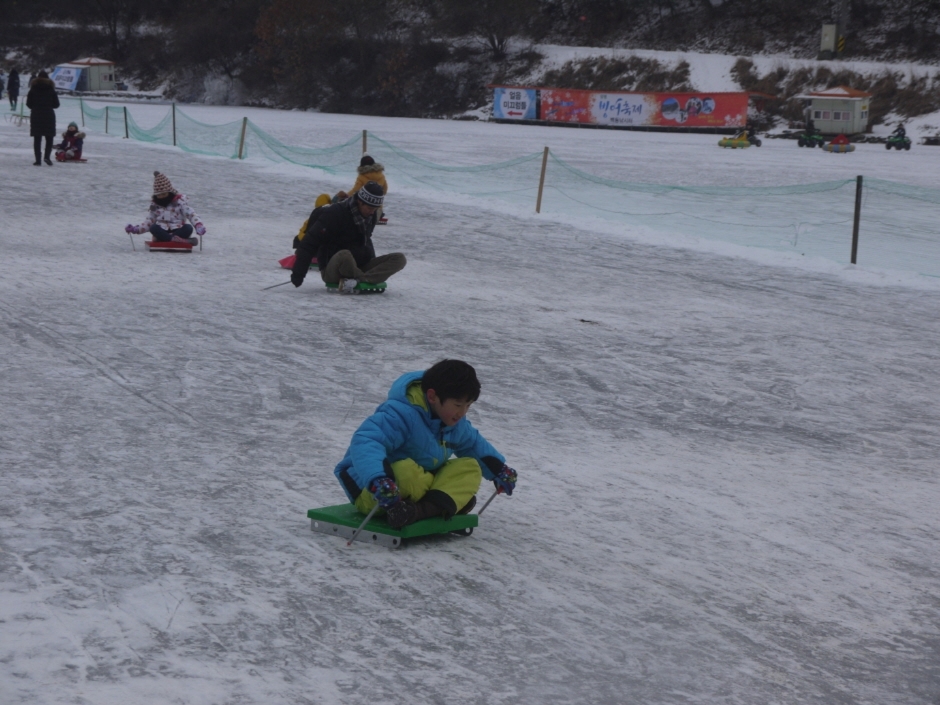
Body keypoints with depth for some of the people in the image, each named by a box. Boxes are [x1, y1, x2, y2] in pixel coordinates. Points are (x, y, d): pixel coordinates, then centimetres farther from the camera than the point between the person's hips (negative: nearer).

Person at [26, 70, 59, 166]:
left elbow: (28, 103, 0)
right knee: (49, 138, 6)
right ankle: (47, 156, -13)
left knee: (37, 139, 5)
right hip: (49, 115, -1)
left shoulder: (33, 89, 0)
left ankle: (38, 160, -1)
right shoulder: (51, 89, -1)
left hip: (36, 115, 1)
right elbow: (56, 104, 1)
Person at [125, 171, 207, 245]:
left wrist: (198, 224, -22)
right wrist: (136, 229, 7)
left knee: (188, 228, -33)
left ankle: (162, 239, -40)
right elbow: (149, 221, 21)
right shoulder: (154, 205, 16)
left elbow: (190, 214, -2)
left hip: (178, 230, -2)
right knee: (153, 228, -33)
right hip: (162, 231, 2)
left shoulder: (179, 201, 5)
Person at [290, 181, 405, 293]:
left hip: (359, 268, 7)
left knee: (399, 259, -14)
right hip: (331, 271, -7)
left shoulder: (370, 216, 5)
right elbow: (310, 242, -17)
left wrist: (373, 263, 13)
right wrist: (298, 274, -20)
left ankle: (359, 281, -33)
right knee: (344, 255, -43)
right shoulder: (335, 214, -16)